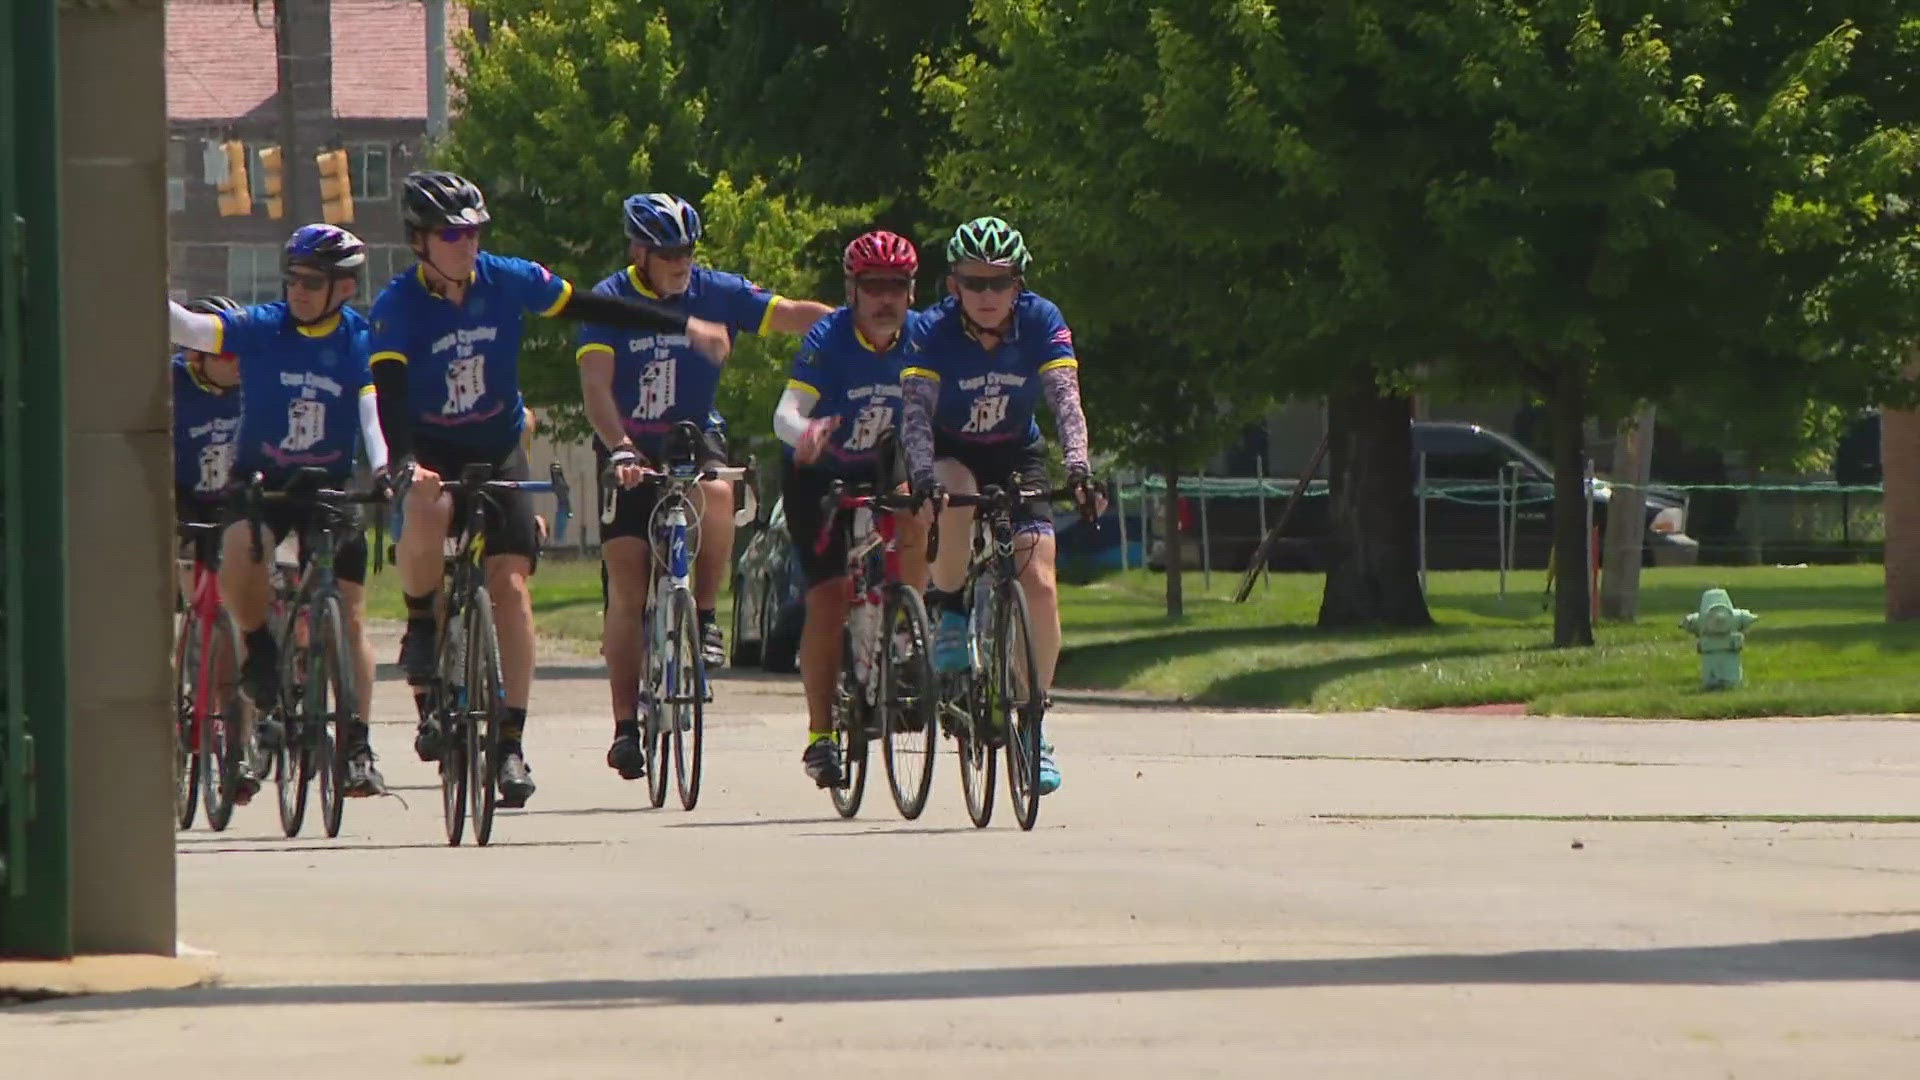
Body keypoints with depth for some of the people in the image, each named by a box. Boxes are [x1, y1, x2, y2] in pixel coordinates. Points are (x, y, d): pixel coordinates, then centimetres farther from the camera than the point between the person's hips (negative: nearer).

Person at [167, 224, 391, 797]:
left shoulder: (359, 342, -8)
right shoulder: (260, 328, -8)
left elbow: (373, 413, -18)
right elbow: (189, 329, -17)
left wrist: (382, 471, -35)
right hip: (259, 480, 0)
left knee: (349, 621, -1)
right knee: (238, 556, -32)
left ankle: (358, 748, 8)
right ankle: (260, 651, -4)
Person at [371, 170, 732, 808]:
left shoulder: (507, 282, -9)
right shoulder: (398, 306, -17)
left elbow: (594, 309, 0)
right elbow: (388, 394, -28)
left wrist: (685, 327, -1)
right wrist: (404, 462, -45)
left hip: (498, 450, 3)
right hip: (431, 451, -3)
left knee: (510, 586, -10)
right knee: (427, 512, -37)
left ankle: (511, 742, -6)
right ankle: (421, 626, -8)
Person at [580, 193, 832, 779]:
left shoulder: (715, 293, -5)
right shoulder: (610, 303, -11)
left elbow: (795, 314, -12)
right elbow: (596, 386, -22)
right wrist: (620, 449, -38)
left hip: (694, 440, 1)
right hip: (631, 451, -1)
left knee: (716, 492, -35)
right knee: (627, 589, -7)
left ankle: (705, 617, -18)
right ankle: (626, 725, -2)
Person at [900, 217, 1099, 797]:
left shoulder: (1041, 322, -18)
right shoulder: (933, 331, -22)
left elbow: (1065, 398, -28)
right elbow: (916, 409, -32)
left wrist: (1077, 464, -45)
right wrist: (923, 474, -50)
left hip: (1016, 456, 2)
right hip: (952, 454, -2)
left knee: (1040, 585, -15)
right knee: (956, 497, -39)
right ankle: (947, 615, -14)